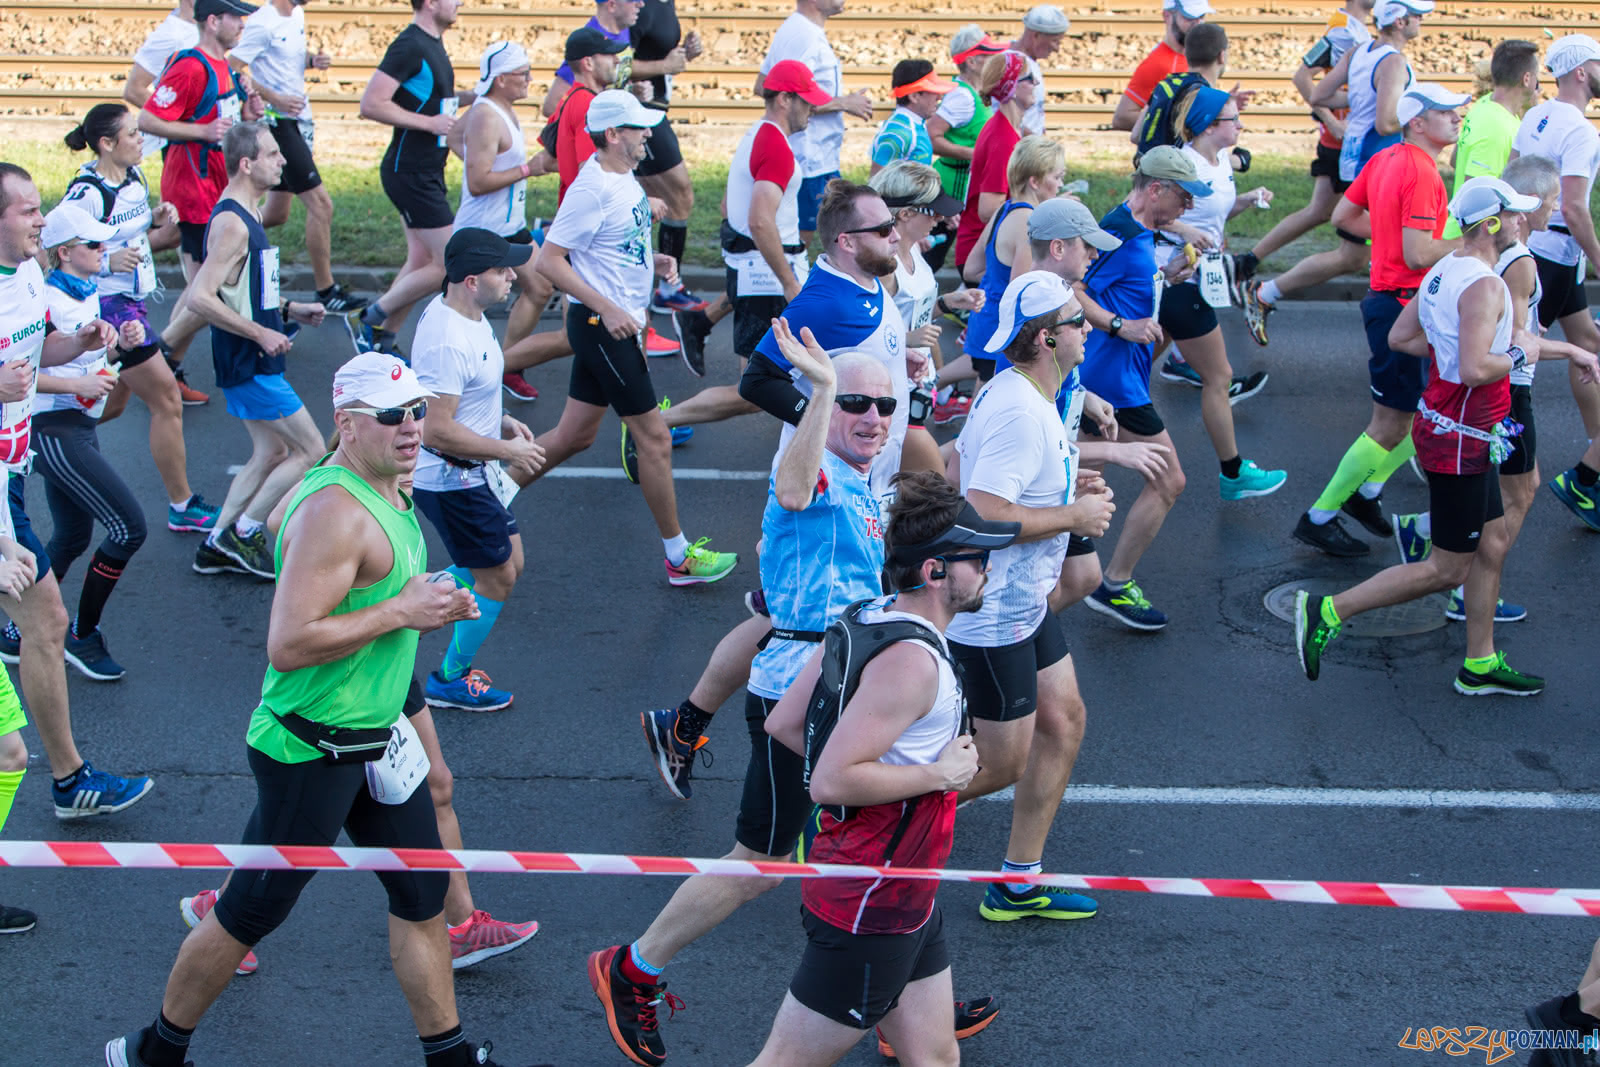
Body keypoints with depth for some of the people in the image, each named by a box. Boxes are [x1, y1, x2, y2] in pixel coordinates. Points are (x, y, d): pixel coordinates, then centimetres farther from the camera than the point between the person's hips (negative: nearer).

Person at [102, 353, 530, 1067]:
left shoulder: (387, 491, 8)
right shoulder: (334, 511, -24)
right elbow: (288, 645, -29)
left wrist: (432, 604, 4)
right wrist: (400, 612, -23)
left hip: (373, 738, 10)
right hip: (311, 751, -9)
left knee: (423, 893, 14)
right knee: (251, 913, 5)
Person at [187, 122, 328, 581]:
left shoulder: (247, 214, 11)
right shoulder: (230, 223, -21)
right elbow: (201, 298, -27)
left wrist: (288, 308, 13)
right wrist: (260, 333, -23)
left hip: (255, 361, 10)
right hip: (249, 365, -10)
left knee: (272, 451, 16)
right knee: (311, 450, -3)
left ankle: (217, 546, 20)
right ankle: (243, 534, 4)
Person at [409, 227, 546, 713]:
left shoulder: (460, 310, 2)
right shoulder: (448, 341, -30)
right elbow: (437, 431, -31)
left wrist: (501, 422, 9)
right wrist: (507, 450, -21)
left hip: (473, 471, 10)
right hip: (452, 480, -10)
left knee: (508, 564, 19)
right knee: (497, 578, 5)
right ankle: (451, 681, 22)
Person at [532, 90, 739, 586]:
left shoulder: (623, 177, 8)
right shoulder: (592, 188, -21)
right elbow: (549, 260, -21)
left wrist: (653, 260, 8)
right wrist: (607, 308, -23)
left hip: (613, 323, 10)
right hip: (601, 324, -10)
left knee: (575, 435, 15)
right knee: (655, 438, -2)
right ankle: (679, 557, 8)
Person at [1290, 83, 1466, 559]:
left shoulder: (1386, 159, 9)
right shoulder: (1421, 173, -20)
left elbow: (1343, 215, 18)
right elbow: (1418, 255, -26)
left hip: (1387, 301, 10)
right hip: (1403, 307, -10)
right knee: (1391, 427, -1)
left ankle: (1367, 490, 25)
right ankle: (1319, 517, 8)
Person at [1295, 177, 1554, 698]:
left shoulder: (1443, 271, 7)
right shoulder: (1484, 286, -22)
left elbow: (1399, 337, 14)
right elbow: (1475, 369, -31)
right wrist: (1519, 353, -14)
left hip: (1445, 427, 10)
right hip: (1461, 442, -10)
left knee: (1492, 546, 17)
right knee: (1447, 569, -1)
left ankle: (1481, 665, 25)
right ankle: (1329, 612, 0)